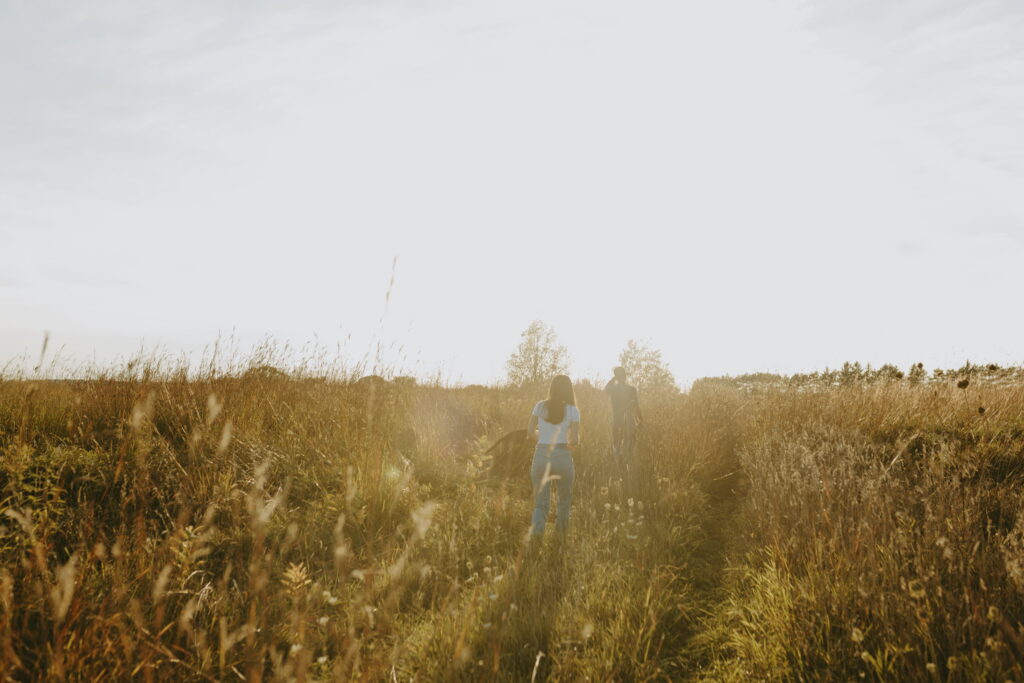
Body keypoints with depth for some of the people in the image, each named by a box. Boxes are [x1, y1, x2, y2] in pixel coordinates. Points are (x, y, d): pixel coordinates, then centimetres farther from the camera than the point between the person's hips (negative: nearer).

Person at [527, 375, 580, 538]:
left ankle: (536, 529, -15)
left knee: (540, 502, 7)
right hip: (562, 456, -1)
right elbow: (575, 439, -9)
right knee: (565, 498, 22)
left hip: (541, 456, 2)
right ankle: (562, 531, 30)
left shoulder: (540, 406, 3)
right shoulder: (572, 410, -4)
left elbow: (531, 432, 6)